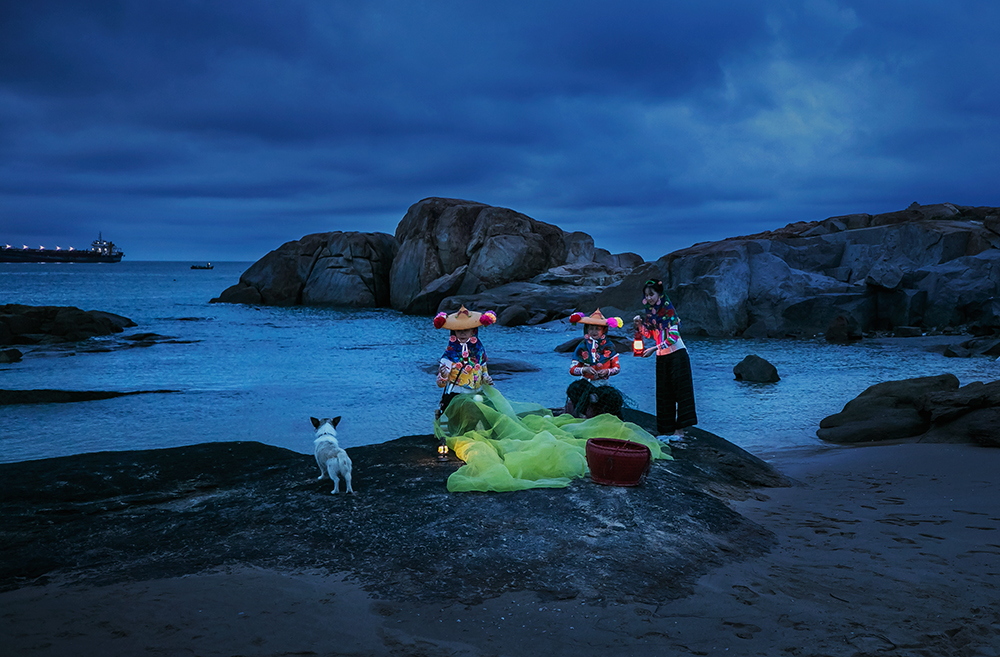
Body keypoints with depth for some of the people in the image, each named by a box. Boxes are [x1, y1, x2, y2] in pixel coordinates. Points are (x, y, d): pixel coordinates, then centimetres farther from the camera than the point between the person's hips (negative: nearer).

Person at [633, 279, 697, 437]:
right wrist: (640, 324, -1)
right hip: (661, 357, 8)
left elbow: (673, 336, -20)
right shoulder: (651, 311, 7)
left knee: (680, 389, -7)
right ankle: (667, 428, 13)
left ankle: (680, 429, -9)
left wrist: (654, 349, -21)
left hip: (676, 354, -8)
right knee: (663, 392, 8)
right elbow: (649, 334, 17)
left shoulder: (668, 310, -14)